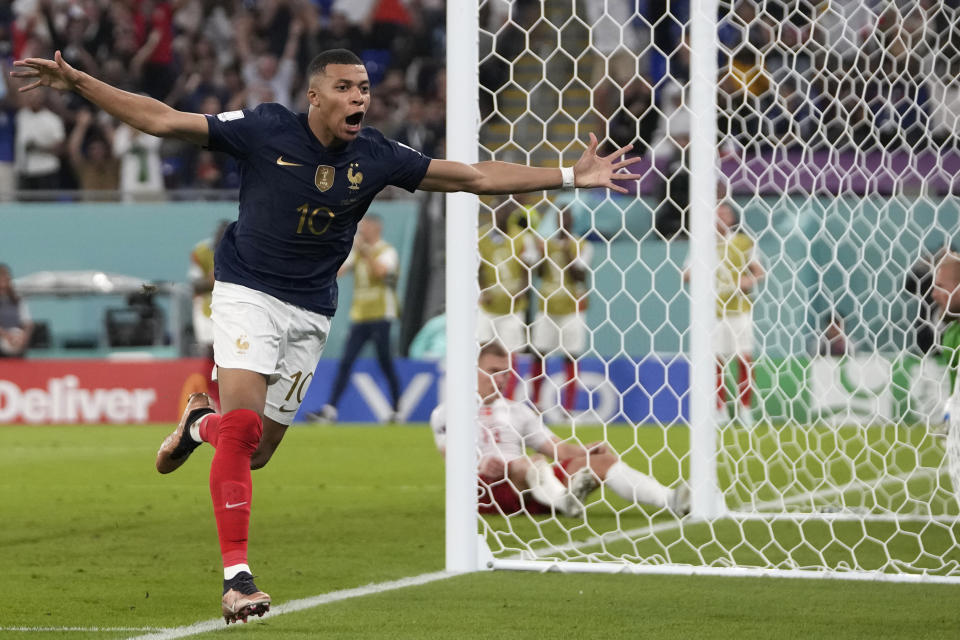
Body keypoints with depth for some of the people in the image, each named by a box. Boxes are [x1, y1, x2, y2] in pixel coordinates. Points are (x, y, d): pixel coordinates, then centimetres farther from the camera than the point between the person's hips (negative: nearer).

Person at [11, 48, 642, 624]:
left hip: (312, 310, 4)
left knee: (257, 451, 6)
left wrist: (572, 176, -4)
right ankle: (236, 576, -17)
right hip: (248, 292, -4)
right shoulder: (266, 131, -13)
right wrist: (79, 83, -19)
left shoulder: (376, 156, -5)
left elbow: (476, 176, -1)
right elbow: (162, 120, -11)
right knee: (243, 423, -22)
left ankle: (202, 422, 42)